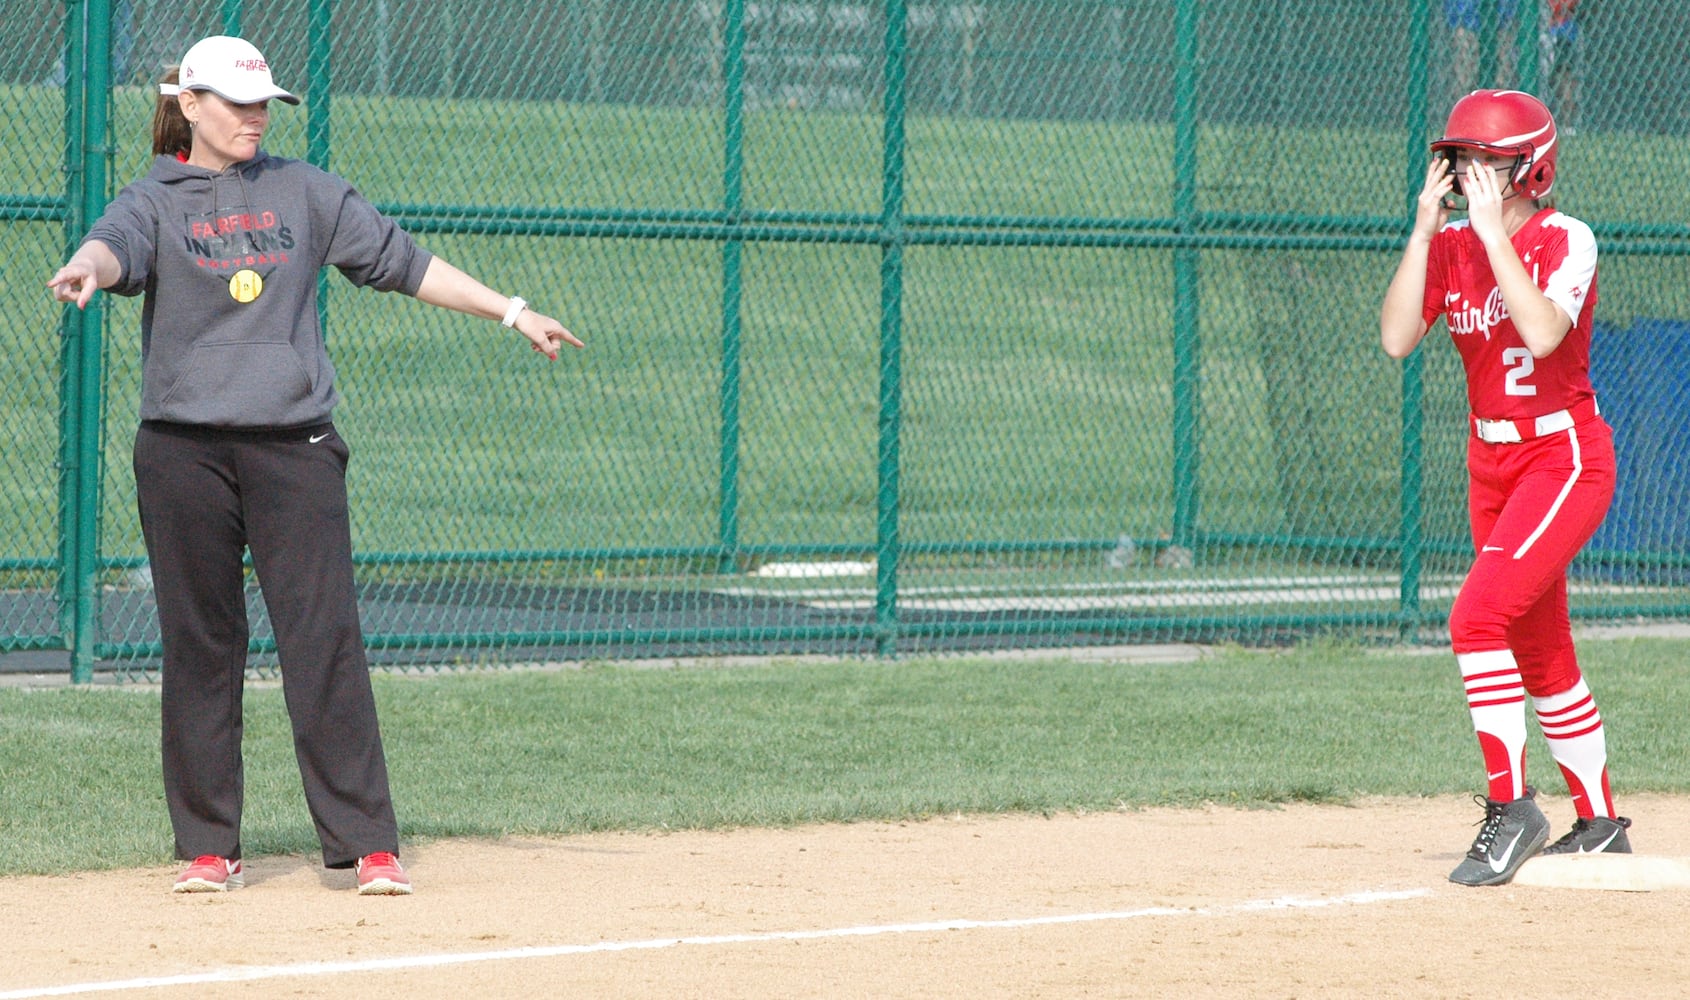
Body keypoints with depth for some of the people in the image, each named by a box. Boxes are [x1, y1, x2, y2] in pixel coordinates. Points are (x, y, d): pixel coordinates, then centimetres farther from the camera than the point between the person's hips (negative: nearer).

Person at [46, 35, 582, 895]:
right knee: (198, 648, 3)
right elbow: (117, 243, -18)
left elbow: (399, 261, 17)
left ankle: (366, 842, -6)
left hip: (294, 446, 1)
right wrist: (86, 271, -43)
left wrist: (512, 312, 14)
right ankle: (208, 844, 13)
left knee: (325, 643, -7)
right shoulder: (156, 201, 4)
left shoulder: (303, 192, 12)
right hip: (184, 452, -1)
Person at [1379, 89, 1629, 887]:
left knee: (1478, 616, -23)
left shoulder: (1566, 240, -12)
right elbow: (1396, 339, -9)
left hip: (1566, 455, -7)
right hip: (1491, 462, 7)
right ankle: (1598, 823, 28)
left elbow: (1543, 333, -30)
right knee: (1540, 654, 14)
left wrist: (1493, 229, -26)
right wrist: (1425, 227, -12)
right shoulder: (1447, 249, 4)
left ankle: (1510, 808, -15)